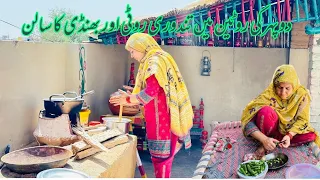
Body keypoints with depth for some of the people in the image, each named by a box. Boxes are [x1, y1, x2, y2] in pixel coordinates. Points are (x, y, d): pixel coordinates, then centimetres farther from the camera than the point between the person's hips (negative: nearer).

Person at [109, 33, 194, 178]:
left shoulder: (154, 62, -15)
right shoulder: (159, 60, 16)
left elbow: (151, 92, -23)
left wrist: (128, 100, -10)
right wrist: (131, 97, 15)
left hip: (161, 116, -10)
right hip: (163, 115, 10)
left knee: (160, 155, -2)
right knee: (164, 154, 16)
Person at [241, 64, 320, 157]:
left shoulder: (302, 95, -14)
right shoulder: (268, 95, -23)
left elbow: (302, 120, -9)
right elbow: (247, 119, -29)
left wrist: (289, 135, -28)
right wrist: (264, 139, -42)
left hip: (289, 131, 4)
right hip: (270, 129, -4)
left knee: (310, 135, -23)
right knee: (266, 111, -33)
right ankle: (265, 144, -13)